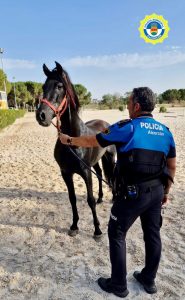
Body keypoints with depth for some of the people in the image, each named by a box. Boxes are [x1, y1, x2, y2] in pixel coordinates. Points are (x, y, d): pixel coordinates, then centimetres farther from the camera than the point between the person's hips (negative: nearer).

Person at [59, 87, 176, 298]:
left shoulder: (127, 127, -14)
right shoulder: (165, 131, 6)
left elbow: (92, 141, -5)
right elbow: (172, 167, 10)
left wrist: (69, 140, 10)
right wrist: (166, 191, 20)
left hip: (132, 193, -7)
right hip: (157, 192, 7)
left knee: (116, 234, 11)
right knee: (152, 235, 19)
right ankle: (149, 280, 38)